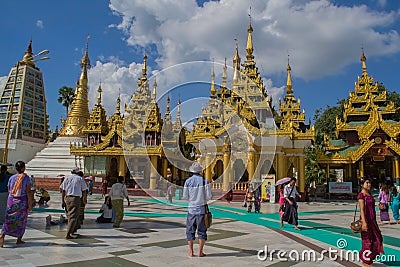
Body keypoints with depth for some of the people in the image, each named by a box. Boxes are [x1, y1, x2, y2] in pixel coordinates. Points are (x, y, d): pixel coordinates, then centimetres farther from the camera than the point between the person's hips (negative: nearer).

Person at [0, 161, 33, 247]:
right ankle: (19, 240, 18)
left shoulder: (11, 178, 5)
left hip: (11, 200, 3)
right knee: (21, 221, 11)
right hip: (22, 201, -3)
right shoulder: (26, 178, -8)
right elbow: (28, 192, -11)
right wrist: (30, 204, -7)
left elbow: (9, 191, 9)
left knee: (9, 220, 6)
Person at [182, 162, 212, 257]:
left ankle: (191, 252, 11)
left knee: (190, 231, 10)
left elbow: (185, 197, -2)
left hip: (191, 209, 1)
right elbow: (209, 196, -8)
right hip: (201, 208, -1)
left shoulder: (188, 181, -5)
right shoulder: (204, 181, -7)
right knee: (202, 231, 9)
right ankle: (200, 252, 9)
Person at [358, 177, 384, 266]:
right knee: (367, 239, 0)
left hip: (372, 219, 9)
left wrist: (374, 220, 19)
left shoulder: (369, 194, 12)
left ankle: (369, 259, 28)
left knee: (377, 238, 14)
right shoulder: (361, 195, -14)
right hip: (366, 219, -9)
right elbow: (362, 209, -20)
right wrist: (364, 222, -25)